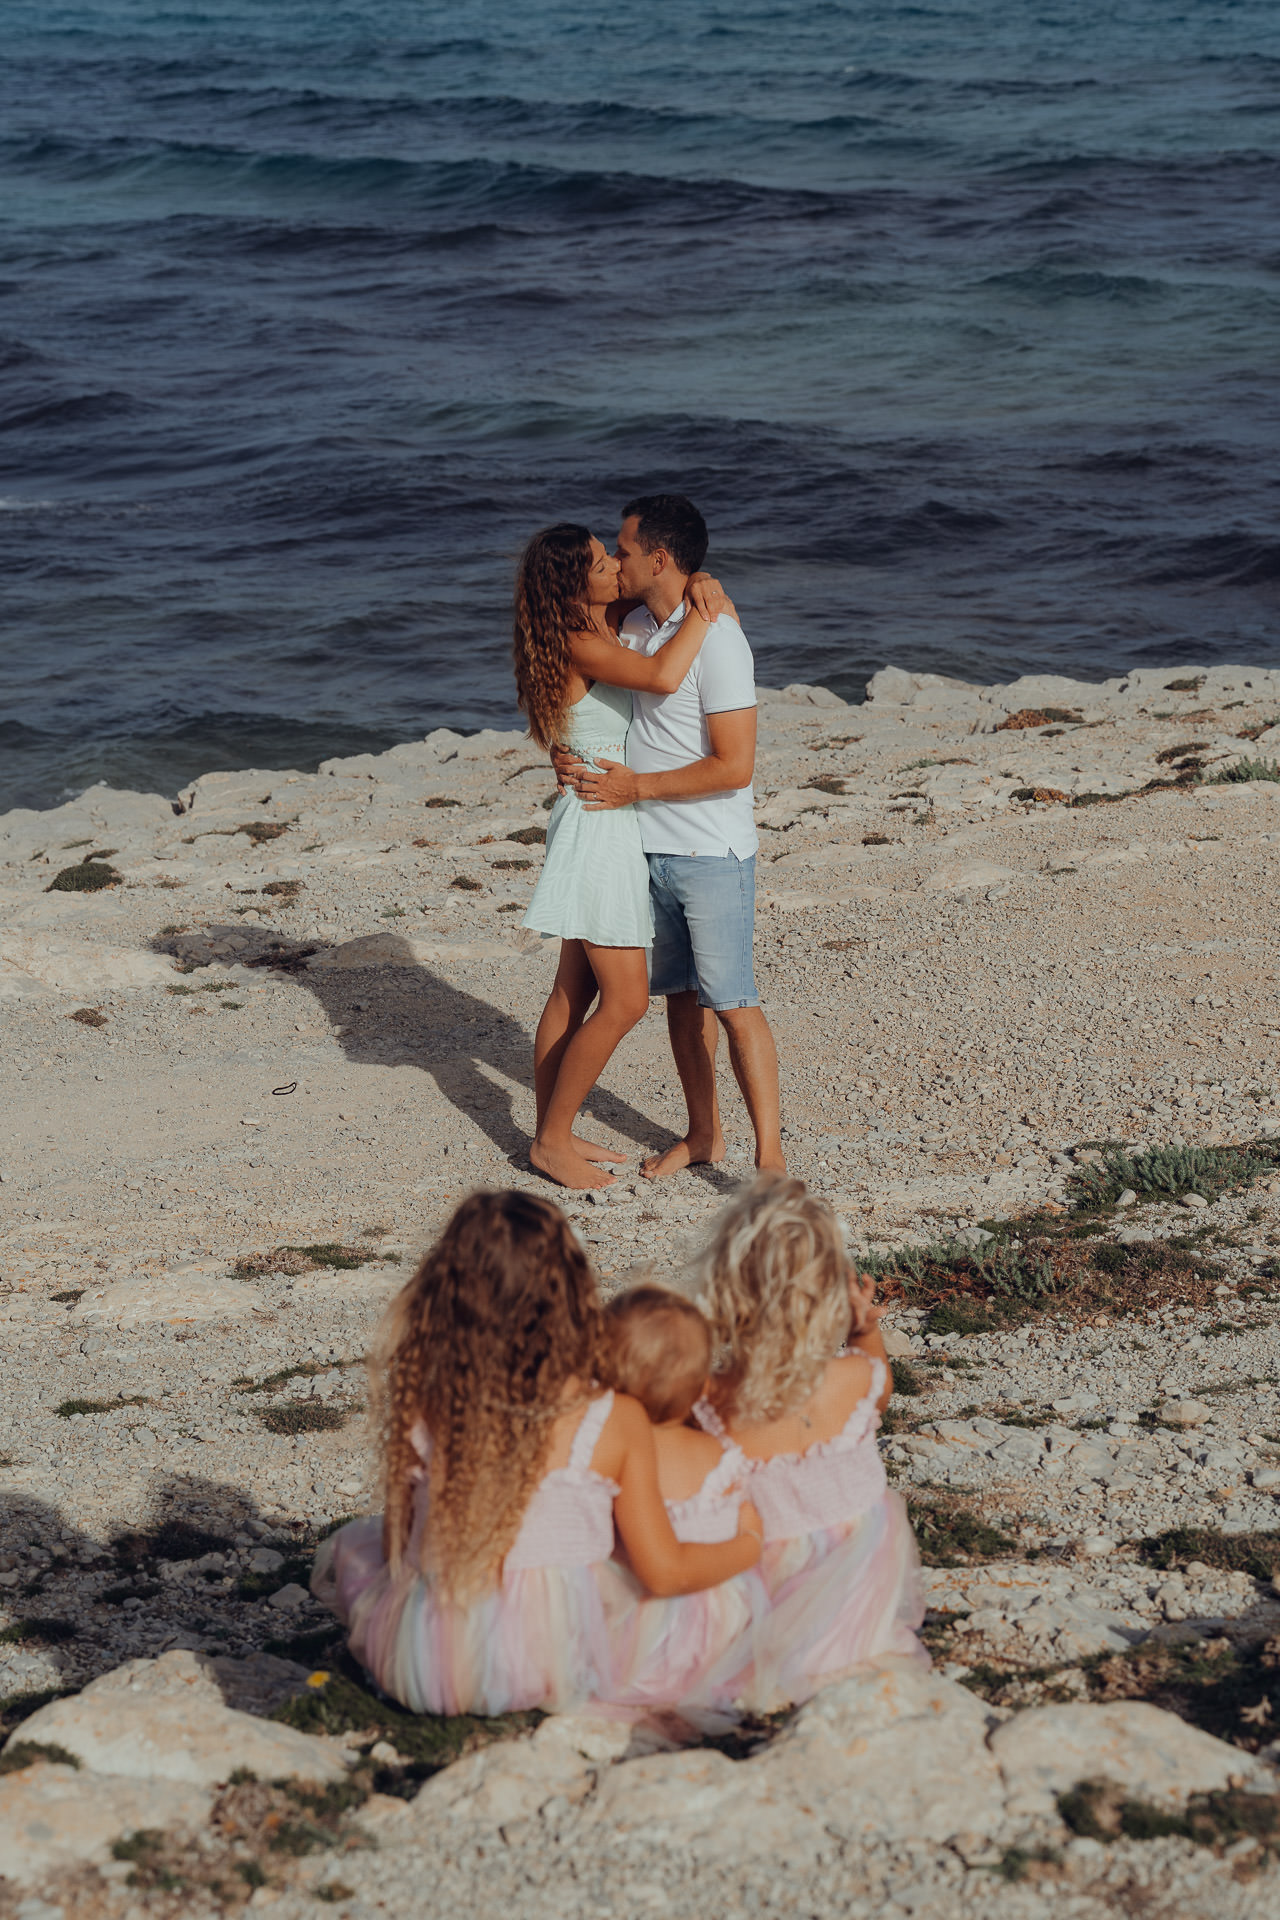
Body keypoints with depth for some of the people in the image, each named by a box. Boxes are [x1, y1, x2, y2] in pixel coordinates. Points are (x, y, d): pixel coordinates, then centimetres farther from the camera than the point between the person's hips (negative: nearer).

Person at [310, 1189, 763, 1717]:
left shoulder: (421, 1408, -11)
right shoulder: (615, 1421, -15)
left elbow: (398, 1543, 2)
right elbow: (664, 1573, -8)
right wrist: (747, 1543, 11)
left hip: (424, 1674, 3)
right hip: (557, 1668, -3)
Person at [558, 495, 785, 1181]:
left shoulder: (716, 640, -19)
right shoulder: (636, 624, 7)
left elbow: (734, 766, -22)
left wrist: (637, 787, -16)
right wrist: (570, 750, 3)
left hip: (712, 854, -8)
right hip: (651, 847, 8)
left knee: (731, 1003, -7)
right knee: (681, 995, 16)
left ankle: (770, 1155, -2)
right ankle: (703, 1134, 28)